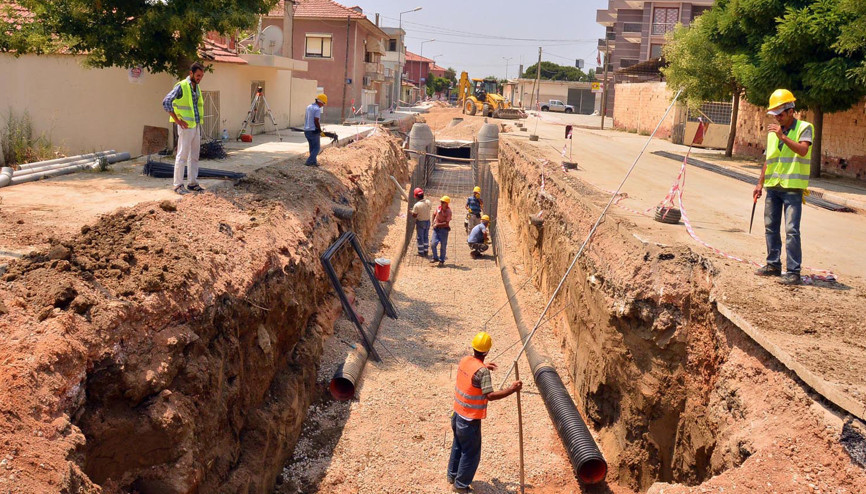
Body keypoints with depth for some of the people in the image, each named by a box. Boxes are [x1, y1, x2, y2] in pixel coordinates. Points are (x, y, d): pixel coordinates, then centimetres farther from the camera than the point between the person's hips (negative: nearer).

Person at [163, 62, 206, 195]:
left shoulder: (197, 87, 12)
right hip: (185, 127, -8)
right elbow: (166, 102, -20)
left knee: (194, 156, 11)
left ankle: (192, 183, 19)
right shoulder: (181, 87, -12)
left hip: (196, 126, 8)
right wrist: (177, 120, -19)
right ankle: (178, 185, 0)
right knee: (182, 156, -4)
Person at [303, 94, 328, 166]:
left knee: (312, 147, 17)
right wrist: (320, 130, -8)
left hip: (306, 130, 8)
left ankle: (314, 162, 19)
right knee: (316, 147, 1)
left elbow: (305, 118, 17)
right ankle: (309, 162, -7)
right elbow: (316, 121, -19)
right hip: (314, 131, -8)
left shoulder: (309, 107, 11)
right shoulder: (317, 109, -15)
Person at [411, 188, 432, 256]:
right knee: (426, 237, 18)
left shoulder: (416, 205, -24)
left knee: (420, 237, 10)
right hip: (427, 221, 5)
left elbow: (414, 216, -18)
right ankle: (425, 251, 26)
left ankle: (421, 252, 18)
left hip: (420, 222, -5)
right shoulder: (428, 202, -9)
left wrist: (412, 212, 3)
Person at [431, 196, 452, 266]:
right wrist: (433, 223, 7)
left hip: (444, 229, -4)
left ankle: (441, 260, 18)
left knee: (443, 246, 5)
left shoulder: (448, 212, -16)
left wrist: (438, 224, -16)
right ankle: (435, 258, 15)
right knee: (433, 244, -4)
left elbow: (447, 223, -20)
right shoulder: (438, 208, 1)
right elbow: (434, 214, 20)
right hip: (436, 228, 4)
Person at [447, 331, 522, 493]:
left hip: (457, 414, 8)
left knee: (458, 446, 26)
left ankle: (452, 475, 42)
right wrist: (511, 389, -27)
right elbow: (490, 395, -30)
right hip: (470, 420, -8)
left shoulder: (465, 360, -2)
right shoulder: (482, 371, -26)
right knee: (471, 453, 10)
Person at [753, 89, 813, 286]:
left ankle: (793, 272, -10)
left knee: (791, 230, -11)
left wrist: (783, 136, -27)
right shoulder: (774, 131, 16)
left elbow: (803, 150, -22)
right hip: (773, 186, 7)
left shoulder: (804, 128, -3)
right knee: (770, 227, 11)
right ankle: (773, 264, 22)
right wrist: (760, 183, 19)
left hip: (792, 187, -7)